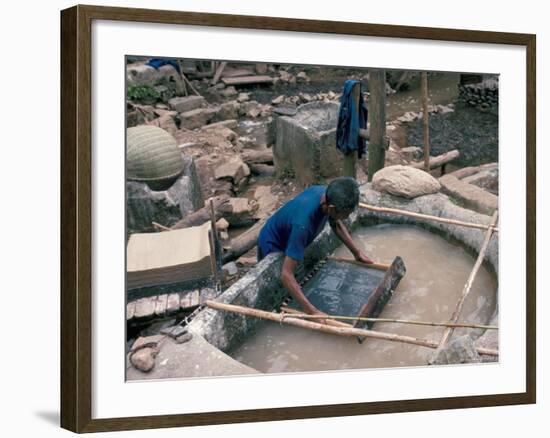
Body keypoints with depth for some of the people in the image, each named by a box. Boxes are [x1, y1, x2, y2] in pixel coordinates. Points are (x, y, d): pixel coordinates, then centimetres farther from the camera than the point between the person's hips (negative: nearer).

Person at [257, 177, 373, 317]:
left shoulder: (325, 193, -25)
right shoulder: (303, 223, -47)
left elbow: (336, 224, 1)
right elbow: (286, 274, -48)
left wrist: (357, 252, -6)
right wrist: (313, 311, -54)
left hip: (289, 240, 7)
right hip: (272, 247, -7)